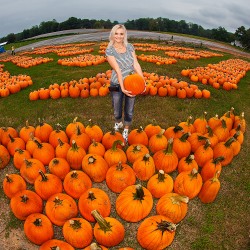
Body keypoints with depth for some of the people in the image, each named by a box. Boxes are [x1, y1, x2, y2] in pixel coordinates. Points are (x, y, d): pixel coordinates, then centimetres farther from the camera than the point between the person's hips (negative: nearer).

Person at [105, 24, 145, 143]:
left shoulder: (130, 47, 3)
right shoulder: (109, 50, -7)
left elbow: (136, 64, -5)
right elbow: (117, 69, -18)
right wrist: (122, 87, -26)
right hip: (117, 85, -2)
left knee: (129, 111, 11)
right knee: (117, 111, 12)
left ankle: (126, 131, 35)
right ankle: (118, 123, 48)